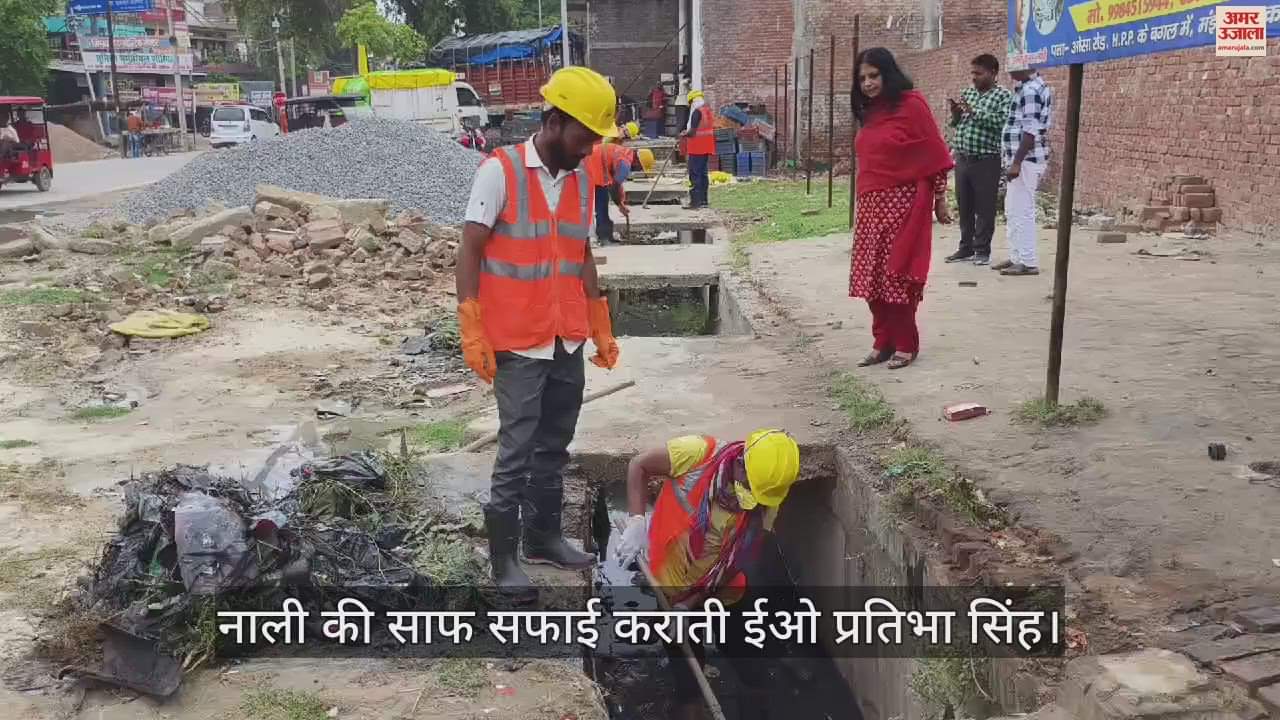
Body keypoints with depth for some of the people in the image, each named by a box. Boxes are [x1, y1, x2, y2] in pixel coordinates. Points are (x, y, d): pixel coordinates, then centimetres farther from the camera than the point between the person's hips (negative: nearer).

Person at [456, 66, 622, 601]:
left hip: (568, 343, 6)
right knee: (517, 451, -1)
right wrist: (472, 333, -14)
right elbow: (469, 251, -10)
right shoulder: (500, 170, -9)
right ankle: (503, 556, 11)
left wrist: (601, 330, 16)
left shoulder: (582, 180, 9)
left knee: (554, 448, 14)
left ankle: (544, 536, 29)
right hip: (517, 345, -6)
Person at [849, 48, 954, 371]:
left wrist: (940, 199, -7)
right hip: (872, 205, 7)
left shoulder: (911, 104, -7)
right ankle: (883, 342, 17)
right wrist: (863, 202, 14)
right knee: (872, 277, 6)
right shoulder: (870, 111, 13)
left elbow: (935, 155, -7)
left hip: (904, 204, -7)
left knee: (898, 277, -2)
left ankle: (906, 345, 10)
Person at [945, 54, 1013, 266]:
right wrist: (955, 111, -3)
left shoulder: (1003, 96, -3)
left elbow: (1002, 122, -18)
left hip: (986, 160, -6)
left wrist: (974, 111, -19)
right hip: (962, 158, 6)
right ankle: (966, 247, 20)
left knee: (984, 207, 1)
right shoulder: (967, 93, 14)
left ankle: (982, 250, 8)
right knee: (964, 205, 10)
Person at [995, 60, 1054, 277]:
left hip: (1025, 159, -11)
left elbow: (1030, 131, -22)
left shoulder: (1030, 90, -16)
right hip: (1023, 159, 11)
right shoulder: (1036, 87, 17)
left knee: (1022, 212, -7)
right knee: (1012, 211, 15)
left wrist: (1016, 162, -23)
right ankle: (1017, 257, 21)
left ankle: (1028, 263, -3)